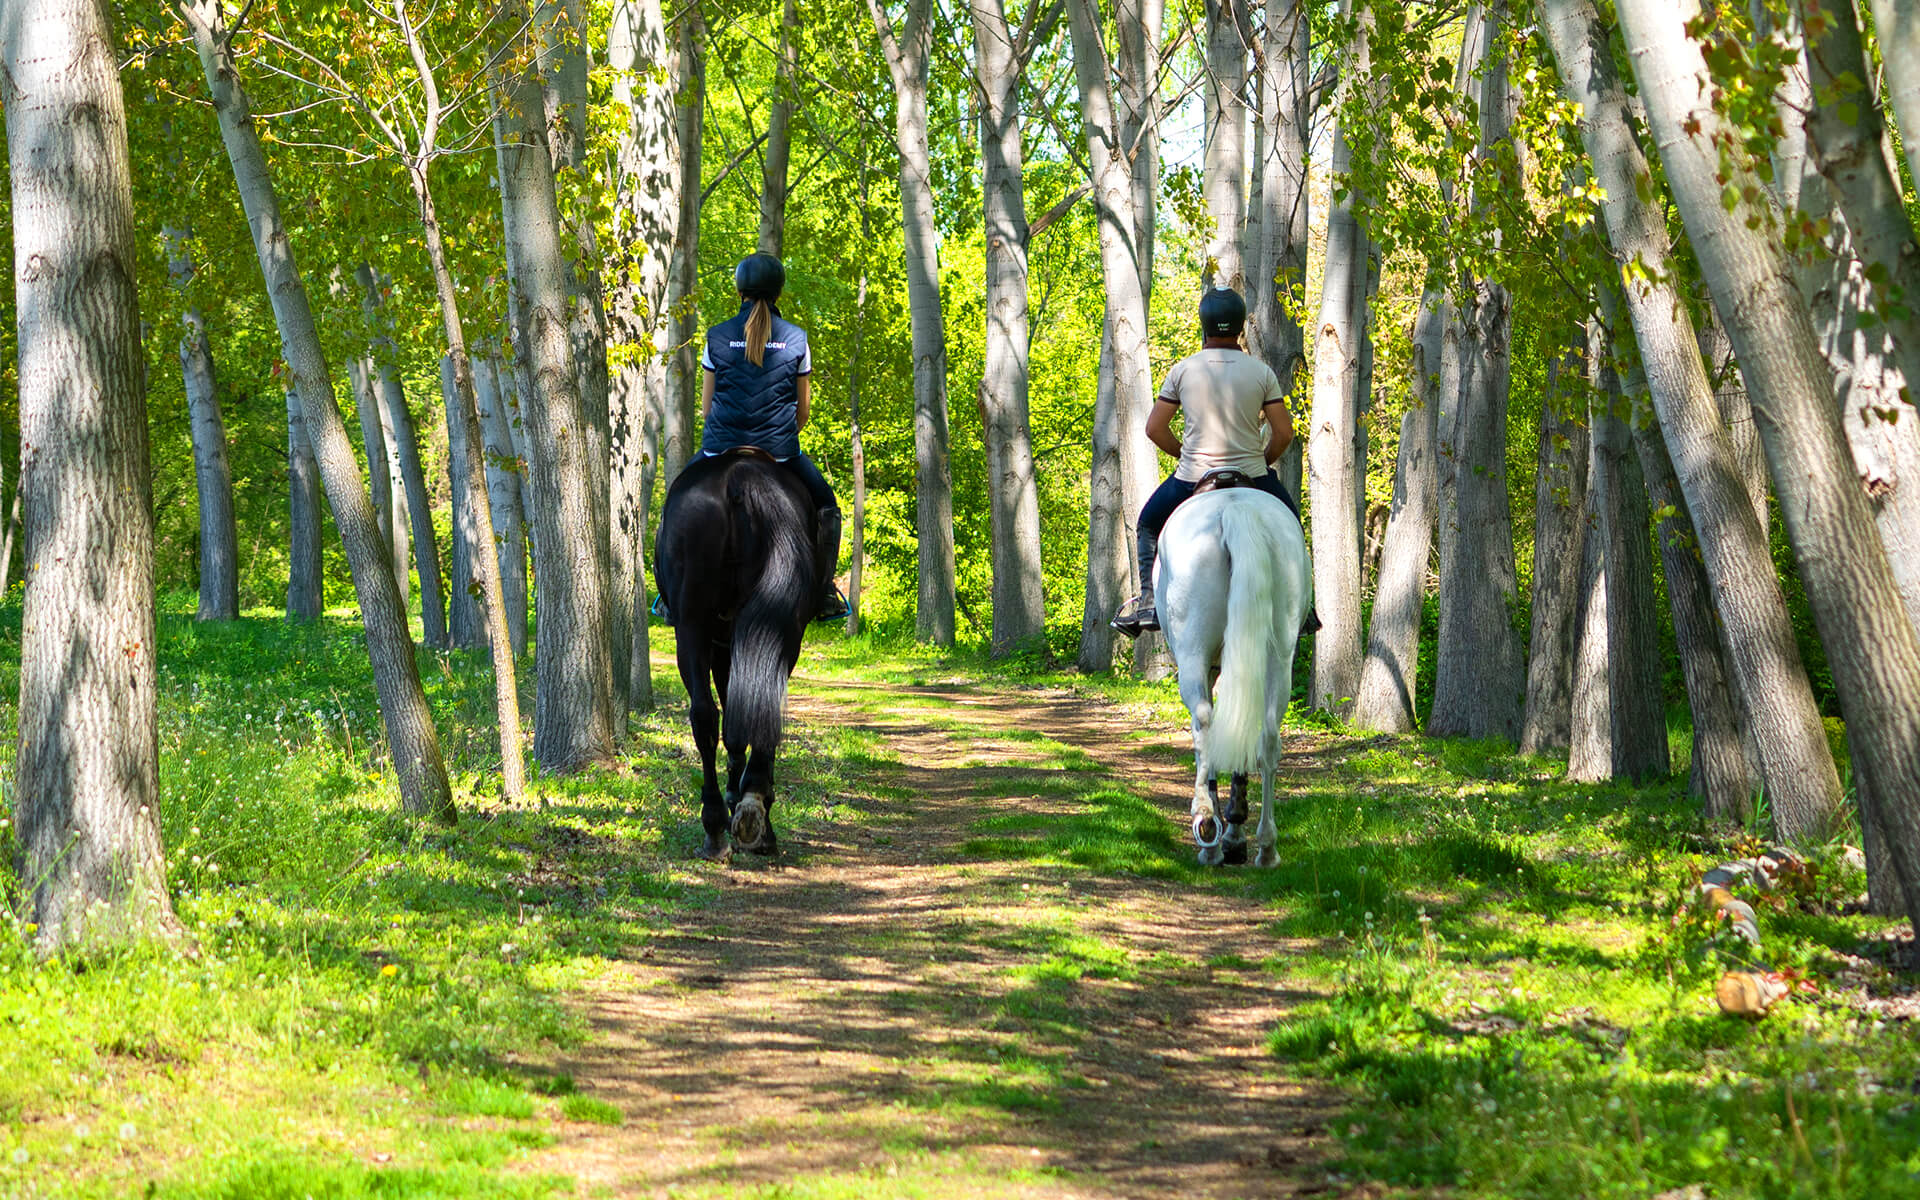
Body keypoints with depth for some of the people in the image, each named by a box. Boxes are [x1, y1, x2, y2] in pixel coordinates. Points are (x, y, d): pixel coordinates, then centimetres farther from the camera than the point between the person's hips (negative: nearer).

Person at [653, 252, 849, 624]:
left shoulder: (717, 337, 0)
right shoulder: (796, 339, 0)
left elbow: (706, 407, 6)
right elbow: (804, 407, 6)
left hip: (721, 448, 0)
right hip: (780, 451, 0)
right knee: (824, 503, 24)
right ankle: (824, 595, 17)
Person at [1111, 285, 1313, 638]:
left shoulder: (1183, 370, -5)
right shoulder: (1262, 373, -4)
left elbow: (1154, 429, -1)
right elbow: (1284, 433, -3)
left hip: (1193, 476, 0)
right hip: (1252, 474, 0)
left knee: (1150, 525, 25)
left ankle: (1148, 602, 12)